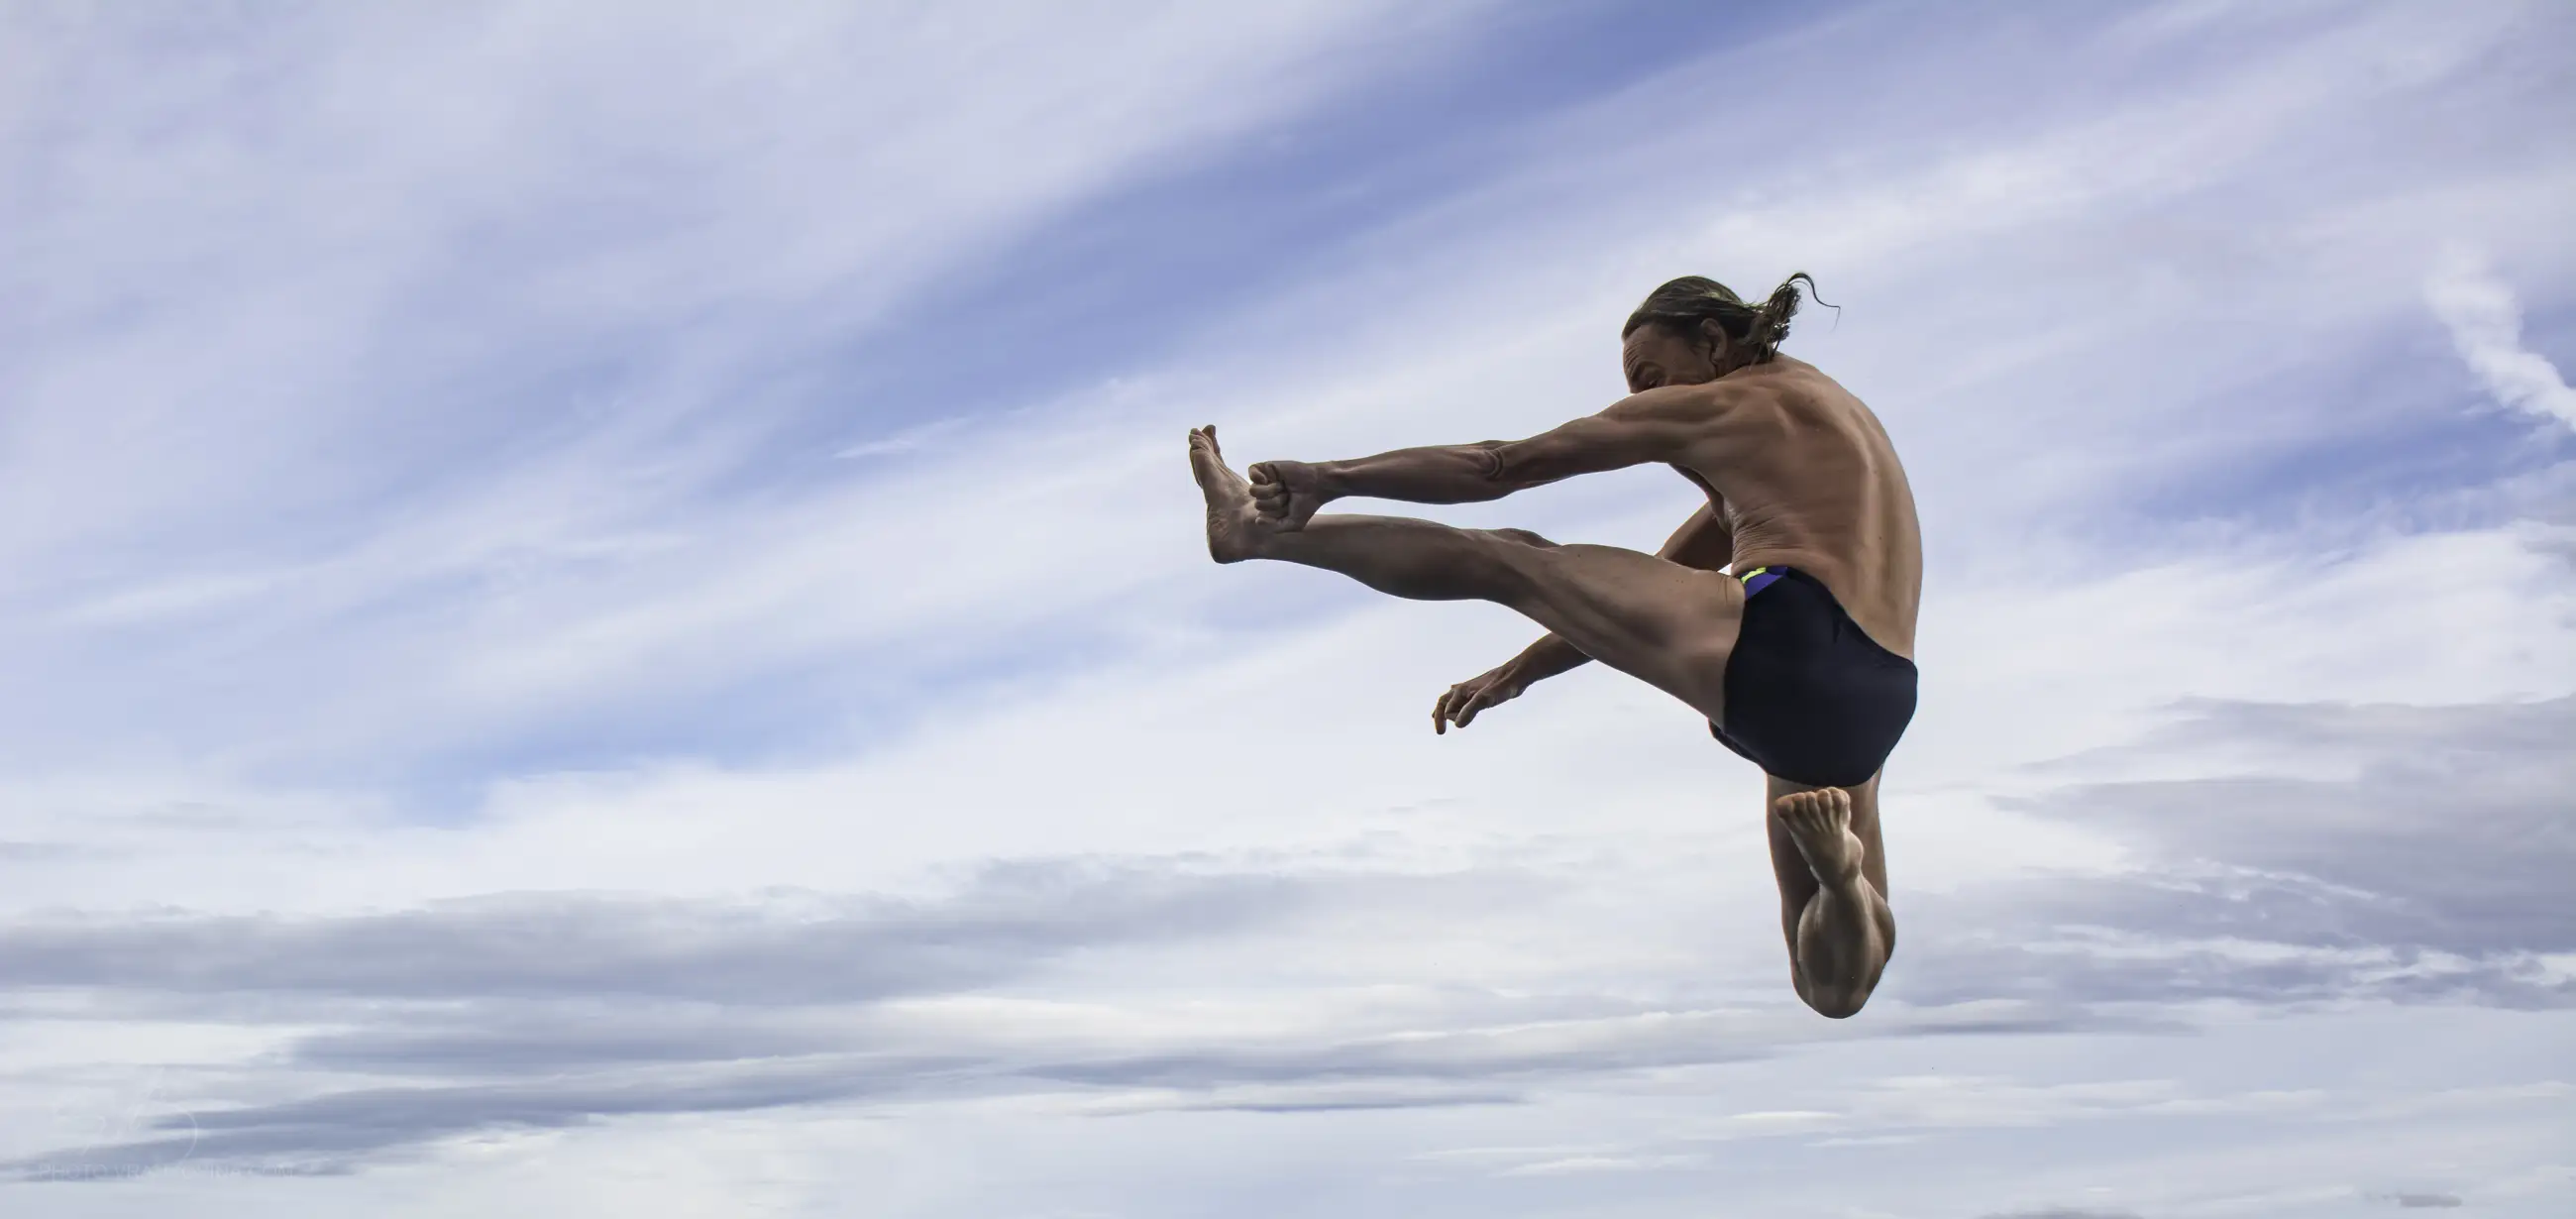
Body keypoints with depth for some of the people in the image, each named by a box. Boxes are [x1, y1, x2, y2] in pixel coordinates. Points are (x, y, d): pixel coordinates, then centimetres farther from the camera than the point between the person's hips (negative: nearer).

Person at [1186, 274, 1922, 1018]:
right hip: (1866, 706, 8)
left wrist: (1330, 478, 15)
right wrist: (1519, 671, 38)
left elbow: (1499, 466, 9)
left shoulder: (1714, 405, 10)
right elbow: (1645, 589, 38)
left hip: (1785, 644, -8)